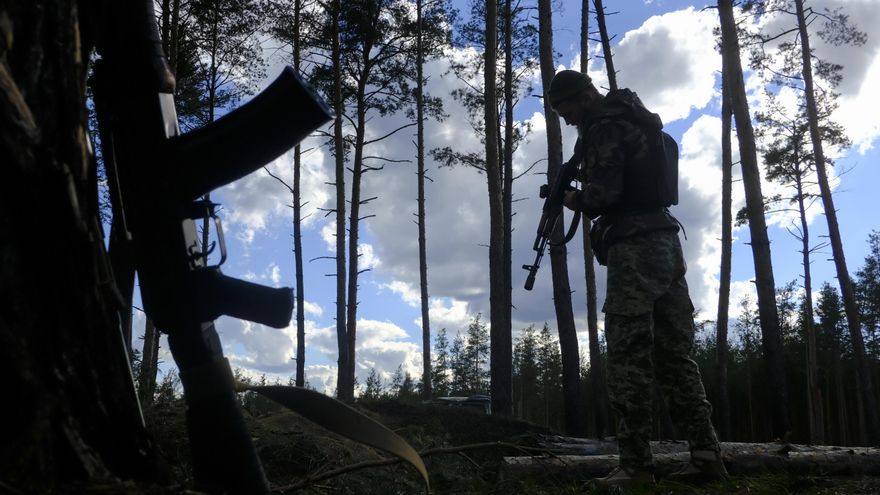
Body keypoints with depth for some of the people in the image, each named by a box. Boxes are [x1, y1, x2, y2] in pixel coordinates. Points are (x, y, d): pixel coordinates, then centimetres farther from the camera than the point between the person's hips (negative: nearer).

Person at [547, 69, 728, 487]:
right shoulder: (634, 121, 22)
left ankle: (636, 465, -9)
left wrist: (572, 199, 1)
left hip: (634, 246, -10)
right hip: (664, 241, 10)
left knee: (628, 357, -9)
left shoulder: (604, 130, -8)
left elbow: (603, 194, -18)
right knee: (674, 354, 7)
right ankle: (705, 455, 6)